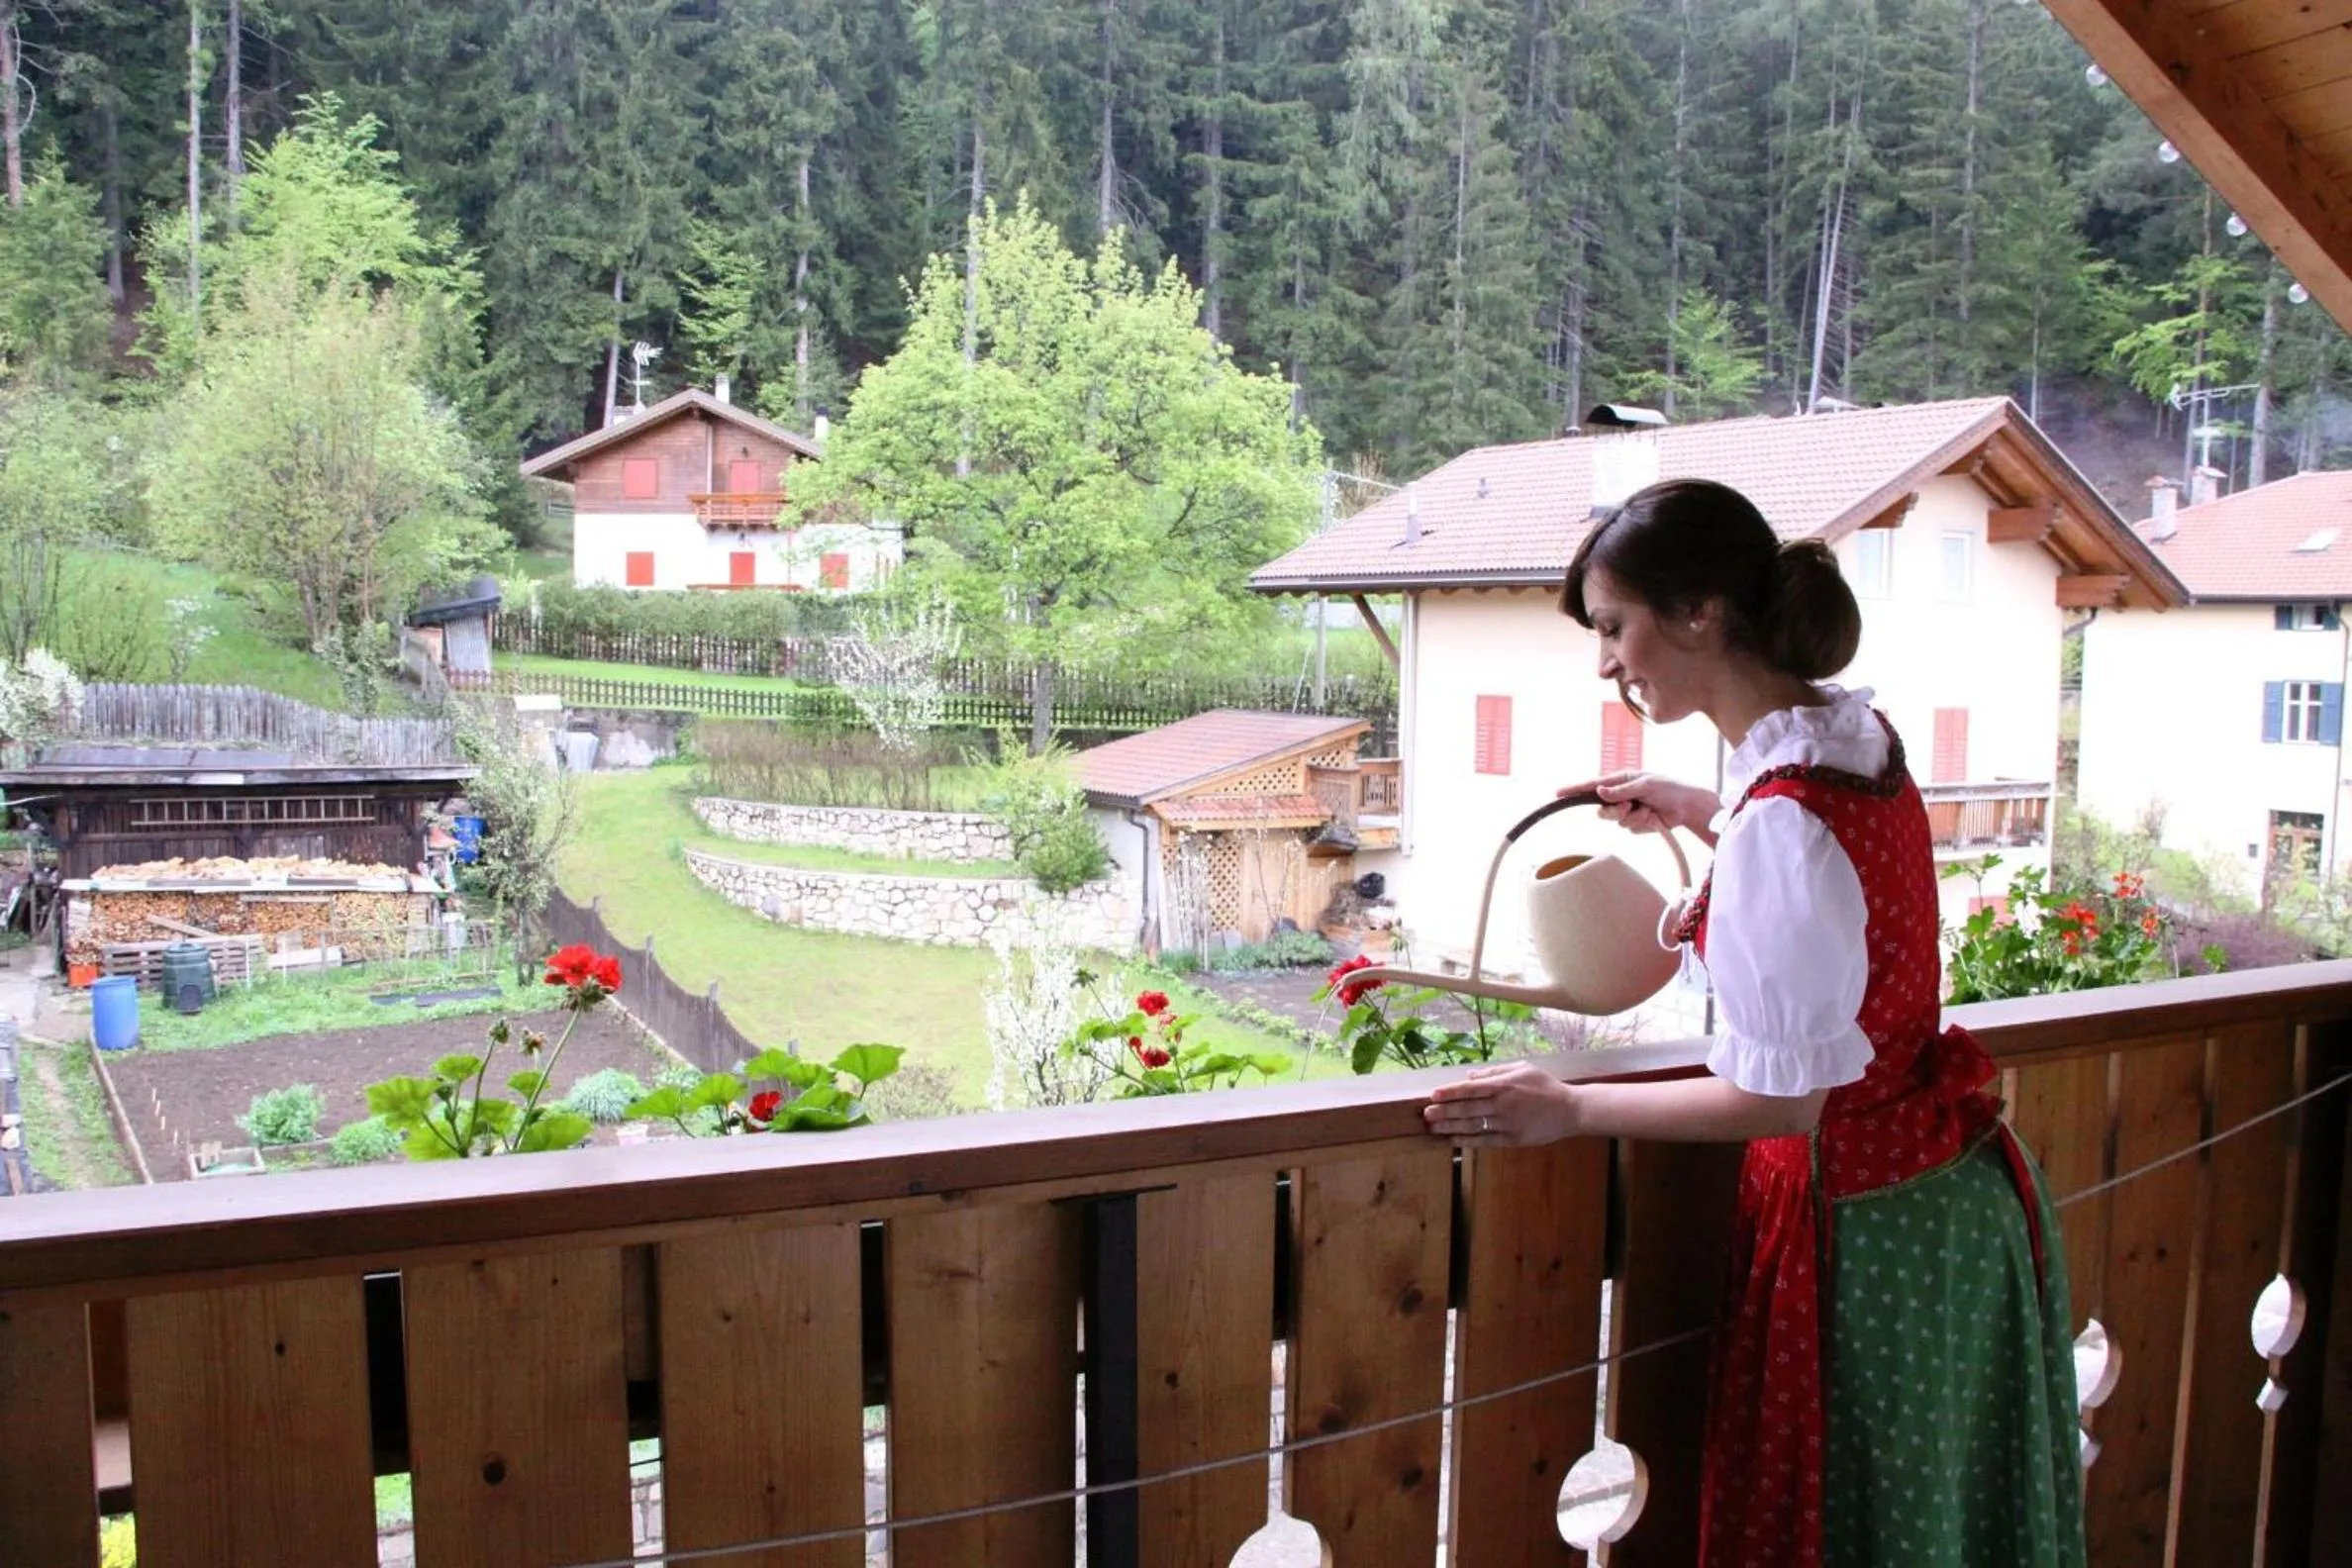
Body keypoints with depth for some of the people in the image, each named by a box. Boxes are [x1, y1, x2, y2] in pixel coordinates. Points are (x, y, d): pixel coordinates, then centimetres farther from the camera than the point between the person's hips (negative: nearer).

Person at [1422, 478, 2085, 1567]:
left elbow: (1781, 1097, -23)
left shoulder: (1778, 815, -28)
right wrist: (1701, 816, 16)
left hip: (1870, 1223, -9)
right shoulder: (1857, 733, -1)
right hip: (1956, 1187, 9)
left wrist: (1572, 1110, -17)